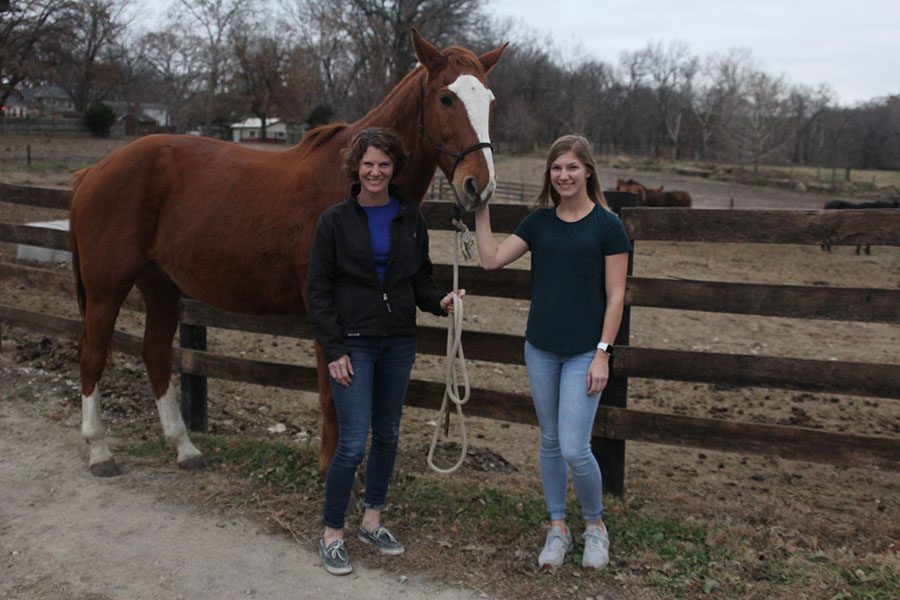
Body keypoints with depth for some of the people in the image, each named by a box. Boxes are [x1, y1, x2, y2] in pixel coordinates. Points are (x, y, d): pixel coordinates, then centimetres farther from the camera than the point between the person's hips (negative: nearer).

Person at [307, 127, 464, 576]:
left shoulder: (410, 220, 5)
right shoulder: (335, 221, -5)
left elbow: (421, 281, 12)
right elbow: (318, 291, -5)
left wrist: (440, 302, -10)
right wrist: (334, 350, -12)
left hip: (399, 342, 5)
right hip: (353, 343, -4)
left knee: (388, 435, 14)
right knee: (352, 443, -6)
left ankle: (372, 522, 31)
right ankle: (332, 535, 11)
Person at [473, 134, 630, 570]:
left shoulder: (607, 225, -7)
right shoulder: (539, 221, 6)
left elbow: (615, 295, -7)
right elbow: (491, 259, 0)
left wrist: (603, 353, -12)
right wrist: (481, 209, -2)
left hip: (584, 352, -4)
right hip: (540, 349, 5)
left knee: (574, 448, -8)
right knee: (549, 443, 13)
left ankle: (595, 525, 18)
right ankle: (558, 529, 28)